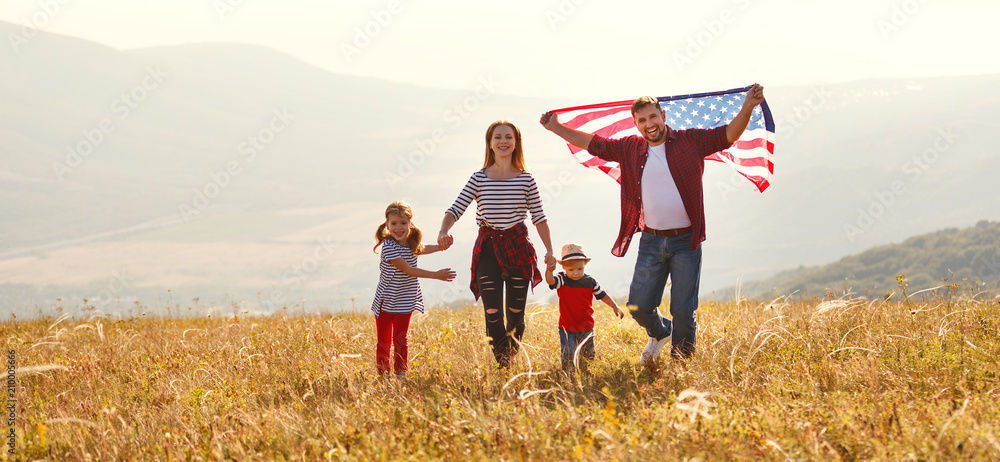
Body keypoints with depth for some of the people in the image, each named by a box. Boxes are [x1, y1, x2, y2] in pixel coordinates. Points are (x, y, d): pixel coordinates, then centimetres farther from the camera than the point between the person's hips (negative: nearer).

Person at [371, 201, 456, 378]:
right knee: (383, 343, 4)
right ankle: (382, 375, 17)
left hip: (404, 303, 4)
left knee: (400, 341, -1)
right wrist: (436, 275, -17)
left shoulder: (411, 244, 4)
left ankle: (401, 372, 11)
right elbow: (408, 269, -20)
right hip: (385, 302, -4)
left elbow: (423, 249, 28)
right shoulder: (388, 247, -18)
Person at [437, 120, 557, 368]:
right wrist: (443, 231, -24)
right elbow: (455, 210, -4)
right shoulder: (479, 179, 1)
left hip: (518, 247, 0)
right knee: (493, 313, -10)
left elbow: (538, 217, 6)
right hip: (488, 248, 0)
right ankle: (502, 364, 1)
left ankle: (513, 359, 22)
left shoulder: (526, 179, 2)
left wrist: (549, 250, 0)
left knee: (516, 315, 4)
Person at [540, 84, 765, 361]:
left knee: (683, 310, -3)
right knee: (639, 307, 4)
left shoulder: (690, 141, -1)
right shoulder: (630, 149, 8)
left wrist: (747, 108, -23)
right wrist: (556, 128, 16)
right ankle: (660, 334, 37)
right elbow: (593, 143, 17)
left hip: (685, 241, -3)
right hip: (651, 242, 3)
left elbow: (729, 134, -7)